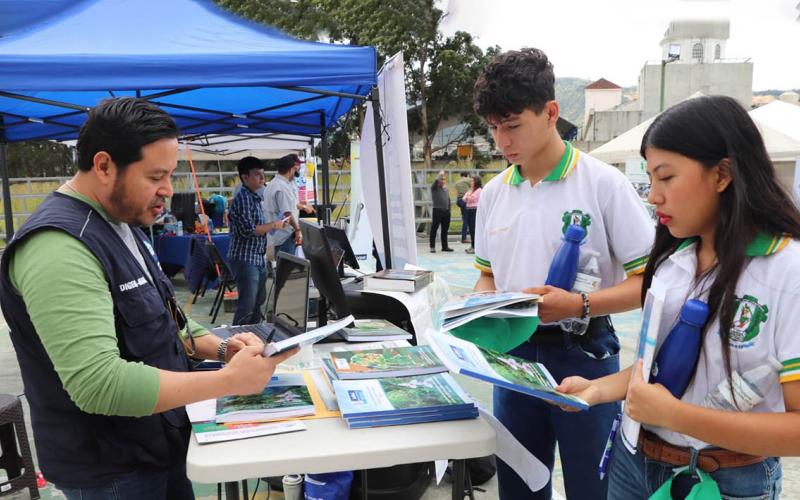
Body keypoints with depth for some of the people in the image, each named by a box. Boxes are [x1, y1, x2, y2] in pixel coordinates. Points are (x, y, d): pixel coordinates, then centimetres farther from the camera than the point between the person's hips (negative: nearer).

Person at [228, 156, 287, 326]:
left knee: (258, 301, 18)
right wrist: (273, 225, -13)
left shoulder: (256, 197, 14)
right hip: (245, 259, -10)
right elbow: (248, 230, -23)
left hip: (258, 258, 10)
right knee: (247, 305, -8)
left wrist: (273, 224, 10)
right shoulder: (242, 197, -15)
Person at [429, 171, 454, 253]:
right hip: (437, 211, -6)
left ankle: (445, 246, 17)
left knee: (445, 230, 10)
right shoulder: (434, 188, -2)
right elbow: (435, 181, -24)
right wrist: (440, 175, -14)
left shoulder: (446, 189, 16)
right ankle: (432, 247, 2)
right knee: (434, 229, -3)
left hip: (446, 211, 6)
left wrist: (449, 210, 15)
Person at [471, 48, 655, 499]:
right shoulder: (494, 192, 5)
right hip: (513, 354, 5)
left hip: (583, 355, -4)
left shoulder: (604, 183, -11)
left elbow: (650, 280, -11)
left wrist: (579, 305, -25)